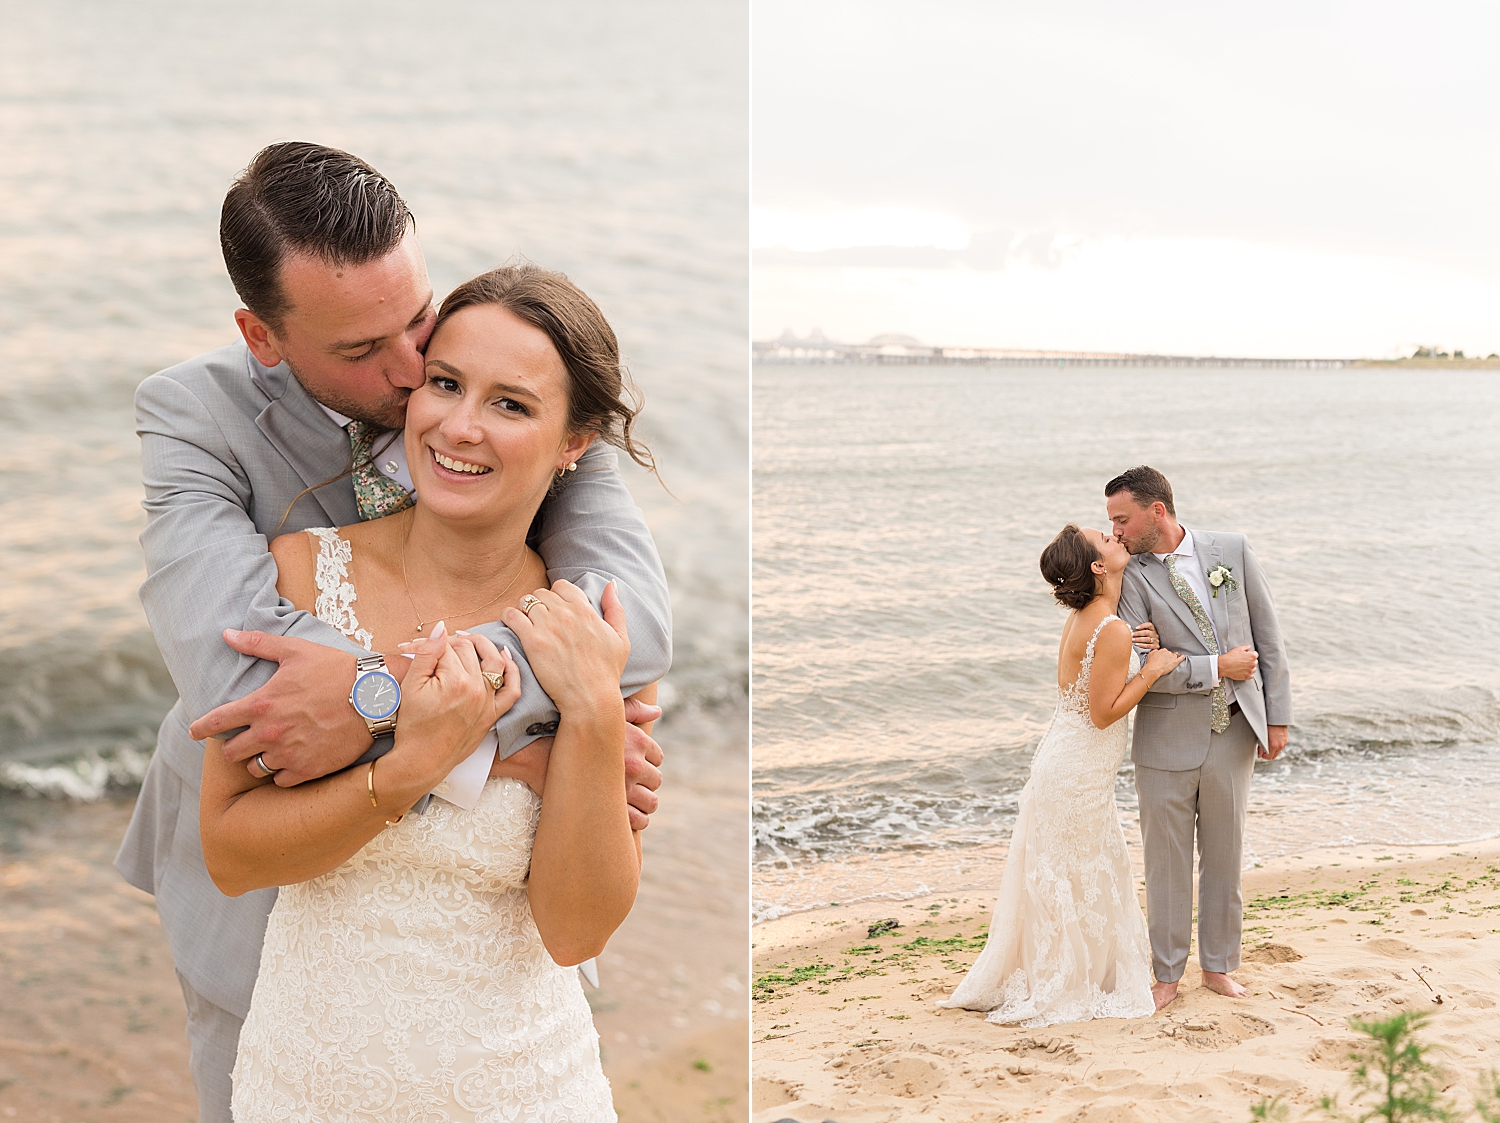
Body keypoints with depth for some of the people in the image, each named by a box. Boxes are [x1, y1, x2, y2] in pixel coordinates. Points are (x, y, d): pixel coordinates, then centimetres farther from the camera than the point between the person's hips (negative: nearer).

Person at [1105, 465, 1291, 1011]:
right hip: (1166, 741, -2)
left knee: (1224, 856, 13)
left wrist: (1277, 716, 2)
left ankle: (1217, 965, 29)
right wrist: (1216, 668, -15)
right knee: (1166, 859, 7)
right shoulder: (1130, 576, -8)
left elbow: (1267, 636, 4)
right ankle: (1168, 973, 21)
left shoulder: (1232, 550, -1)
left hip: (1232, 735, 2)